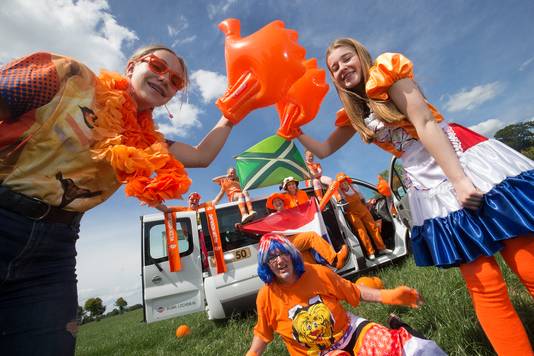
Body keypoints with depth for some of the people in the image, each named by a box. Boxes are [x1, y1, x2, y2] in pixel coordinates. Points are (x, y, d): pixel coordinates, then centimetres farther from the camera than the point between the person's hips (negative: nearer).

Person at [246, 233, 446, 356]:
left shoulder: (316, 273, -12)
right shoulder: (266, 297, -13)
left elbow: (354, 291, -3)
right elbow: (263, 333, 4)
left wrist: (386, 295, -14)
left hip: (350, 331, 1)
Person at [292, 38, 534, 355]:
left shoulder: (386, 70, 1)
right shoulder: (353, 113, 16)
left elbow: (424, 123, -11)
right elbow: (323, 150, 25)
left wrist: (459, 179, -18)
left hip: (466, 163, -4)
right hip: (430, 191, 4)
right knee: (485, 286, 1)